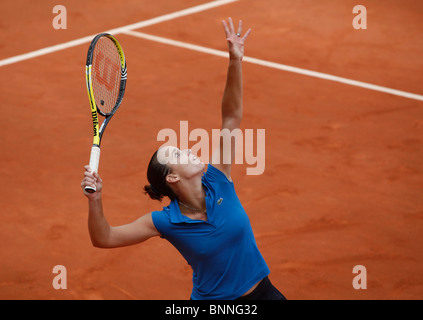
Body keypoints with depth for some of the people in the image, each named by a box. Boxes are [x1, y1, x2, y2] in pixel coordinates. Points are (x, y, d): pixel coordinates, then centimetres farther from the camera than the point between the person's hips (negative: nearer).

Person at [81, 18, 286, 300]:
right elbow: (103, 238, -13)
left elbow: (232, 117, -12)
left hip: (261, 291, 3)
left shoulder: (217, 181, -8)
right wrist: (95, 199, -31)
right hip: (212, 300, -2)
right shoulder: (165, 222, -14)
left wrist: (235, 61, -21)